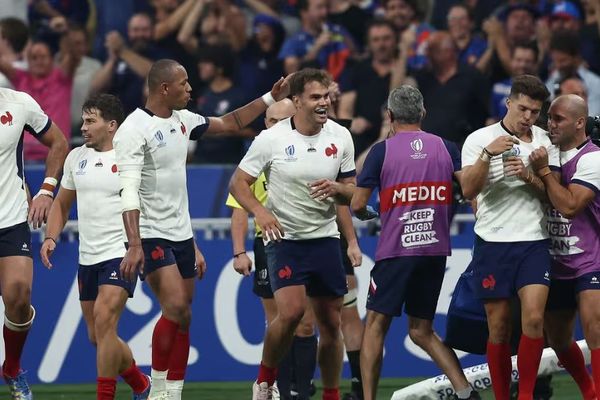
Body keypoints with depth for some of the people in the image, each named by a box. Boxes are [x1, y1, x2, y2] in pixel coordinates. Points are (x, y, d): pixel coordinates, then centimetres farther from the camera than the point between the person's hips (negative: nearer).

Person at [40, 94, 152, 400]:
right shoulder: (77, 157, 10)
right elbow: (62, 203, 21)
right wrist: (51, 238, 5)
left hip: (122, 255, -7)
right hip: (87, 258, 7)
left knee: (103, 322, -21)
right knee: (98, 337, 10)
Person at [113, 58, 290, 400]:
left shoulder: (183, 120, 8)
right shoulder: (135, 129, -16)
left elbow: (229, 124, 25)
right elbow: (129, 191, -22)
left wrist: (270, 99, 21)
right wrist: (134, 245, -30)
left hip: (182, 234, 8)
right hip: (151, 235, -8)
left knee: (184, 319, 5)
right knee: (176, 308, -20)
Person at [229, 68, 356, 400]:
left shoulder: (340, 136, 1)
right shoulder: (272, 139, -9)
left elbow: (352, 190, 10)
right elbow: (238, 183, -3)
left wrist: (335, 188, -13)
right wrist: (260, 211, -21)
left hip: (325, 239, 4)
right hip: (284, 238, -4)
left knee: (330, 323, 4)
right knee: (291, 310, -22)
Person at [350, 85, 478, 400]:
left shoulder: (382, 150, -3)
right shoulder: (446, 148, 7)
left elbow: (357, 204, -3)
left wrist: (365, 215, 19)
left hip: (395, 250, -4)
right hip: (436, 250, 4)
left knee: (376, 324, 6)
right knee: (421, 330, 12)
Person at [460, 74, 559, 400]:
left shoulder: (545, 141, 7)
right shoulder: (479, 139, 0)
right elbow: (468, 190, -11)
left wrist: (529, 177, -13)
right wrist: (487, 154, -24)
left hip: (533, 241, 1)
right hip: (492, 241, -1)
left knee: (534, 318, -15)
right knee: (498, 327, 2)